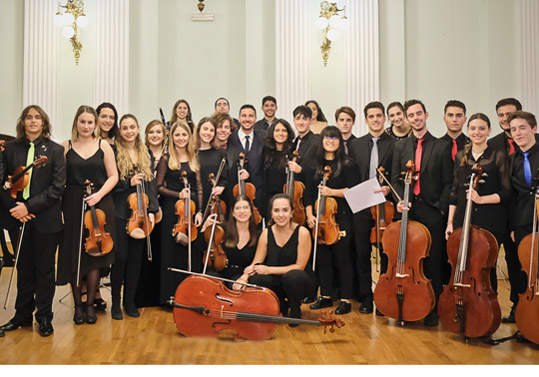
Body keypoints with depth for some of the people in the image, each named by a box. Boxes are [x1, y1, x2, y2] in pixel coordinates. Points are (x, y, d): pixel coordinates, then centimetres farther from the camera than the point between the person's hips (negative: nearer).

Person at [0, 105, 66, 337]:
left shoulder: (55, 150, -1)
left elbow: (58, 187, -8)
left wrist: (30, 206, -15)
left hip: (46, 219, -2)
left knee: (45, 270, 7)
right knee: (24, 269, 13)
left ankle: (44, 317, 20)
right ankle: (23, 315, 27)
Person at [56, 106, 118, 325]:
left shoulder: (104, 146, 5)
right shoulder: (66, 147, 5)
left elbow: (113, 176, 3)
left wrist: (98, 194, -13)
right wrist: (58, 208, -7)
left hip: (99, 206, 0)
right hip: (72, 206, 0)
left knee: (95, 254, 2)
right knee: (74, 255, 3)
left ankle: (91, 304, 15)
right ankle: (78, 305, 16)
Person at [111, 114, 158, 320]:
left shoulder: (146, 153, 11)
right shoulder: (114, 152, -2)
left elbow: (151, 184, 10)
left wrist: (152, 209, 1)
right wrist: (129, 183, -17)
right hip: (120, 212, -4)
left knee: (136, 257, 7)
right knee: (120, 257, -4)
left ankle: (130, 300, 20)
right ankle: (116, 302, 12)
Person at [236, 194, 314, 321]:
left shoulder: (302, 232, -13)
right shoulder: (266, 233, -2)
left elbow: (299, 266, -14)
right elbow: (256, 263, -1)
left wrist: (269, 269, -21)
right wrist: (244, 276, -23)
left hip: (296, 281, -3)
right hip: (276, 282, 3)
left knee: (293, 276, -38)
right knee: (255, 280, -28)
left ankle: (295, 307, -3)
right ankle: (281, 305, 4)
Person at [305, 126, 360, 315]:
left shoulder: (347, 164, -1)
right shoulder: (315, 166, 12)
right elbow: (309, 193, 11)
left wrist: (332, 192, -19)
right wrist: (309, 214, -1)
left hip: (341, 218, -5)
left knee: (342, 258, -2)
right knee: (322, 257, 10)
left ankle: (346, 300, 8)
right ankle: (326, 296, 23)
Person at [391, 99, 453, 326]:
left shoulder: (442, 147, 4)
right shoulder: (400, 147, 12)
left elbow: (448, 183, 2)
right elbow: (395, 179, 9)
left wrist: (441, 207, -8)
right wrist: (400, 199, -8)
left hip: (432, 212, -2)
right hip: (408, 210, 2)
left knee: (433, 262, 3)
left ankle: (432, 308, 14)